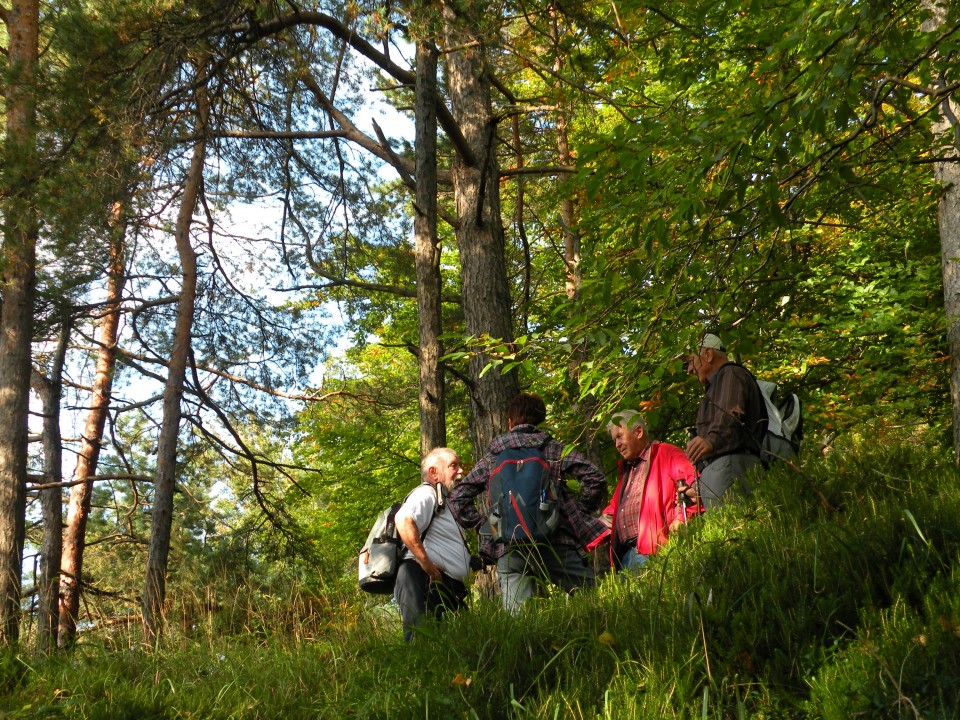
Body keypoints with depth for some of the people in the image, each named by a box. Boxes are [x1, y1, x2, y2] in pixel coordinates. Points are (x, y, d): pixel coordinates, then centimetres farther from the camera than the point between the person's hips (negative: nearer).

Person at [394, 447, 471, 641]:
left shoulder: (443, 501, 31)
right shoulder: (426, 494, -3)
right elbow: (404, 521, -24)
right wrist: (426, 564, -22)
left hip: (448, 586, 10)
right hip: (426, 581, -10)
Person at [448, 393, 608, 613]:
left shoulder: (491, 458, 16)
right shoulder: (553, 449, 10)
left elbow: (458, 498, 15)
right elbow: (594, 477, -1)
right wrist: (581, 512, 11)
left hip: (508, 551, 2)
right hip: (553, 543, -2)